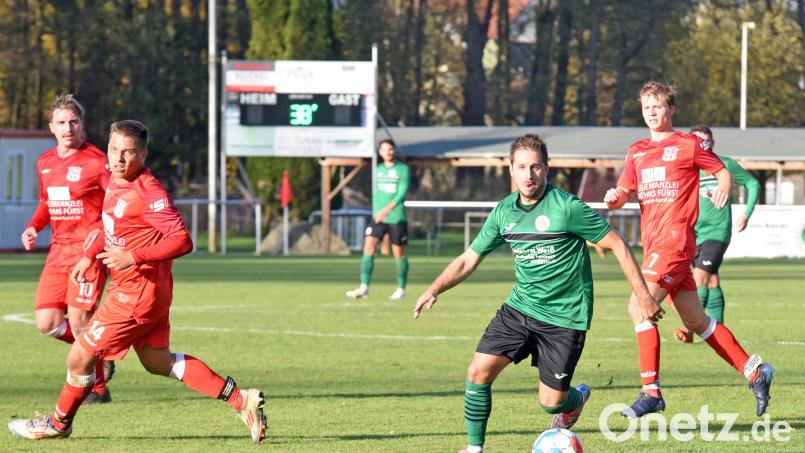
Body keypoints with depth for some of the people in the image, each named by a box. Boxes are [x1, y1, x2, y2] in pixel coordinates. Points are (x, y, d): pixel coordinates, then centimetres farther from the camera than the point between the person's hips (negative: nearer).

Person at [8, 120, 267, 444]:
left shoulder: (148, 193, -23)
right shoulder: (115, 181, 6)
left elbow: (181, 241, -27)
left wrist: (133, 257, -30)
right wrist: (89, 256, 18)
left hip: (138, 292, -10)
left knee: (79, 357, 2)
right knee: (158, 362, 18)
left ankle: (59, 423, 27)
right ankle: (240, 400, 17)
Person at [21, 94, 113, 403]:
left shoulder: (97, 162, -9)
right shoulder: (45, 163, 12)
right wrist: (33, 227, 9)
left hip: (90, 249, -6)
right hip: (59, 250, 7)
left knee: (78, 320, -11)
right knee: (47, 322, -2)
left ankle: (98, 387, 6)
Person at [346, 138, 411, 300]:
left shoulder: (403, 169, -4)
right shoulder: (378, 170, 12)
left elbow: (402, 193, -15)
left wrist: (387, 209, -27)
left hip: (397, 218, -4)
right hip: (378, 218, 4)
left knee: (399, 253, 3)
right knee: (369, 247, -11)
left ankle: (401, 289, 16)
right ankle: (364, 287, -14)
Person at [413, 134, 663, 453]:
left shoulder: (566, 207, -16)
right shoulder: (504, 212, 1)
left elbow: (617, 244, -10)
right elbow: (469, 259, 10)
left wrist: (643, 295, -11)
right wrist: (435, 289, -4)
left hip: (564, 317, -5)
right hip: (519, 307, 5)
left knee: (551, 402, -3)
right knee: (479, 372, -11)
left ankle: (576, 400, 35)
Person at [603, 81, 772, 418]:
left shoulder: (689, 145, 0)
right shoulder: (637, 151, 17)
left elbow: (723, 172, 6)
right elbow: (623, 193, 16)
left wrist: (723, 188, -16)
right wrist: (613, 198, -7)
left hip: (675, 240, -7)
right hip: (652, 244, 7)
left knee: (639, 308, -18)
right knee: (695, 320, 10)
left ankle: (651, 391, -15)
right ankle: (754, 371, 20)